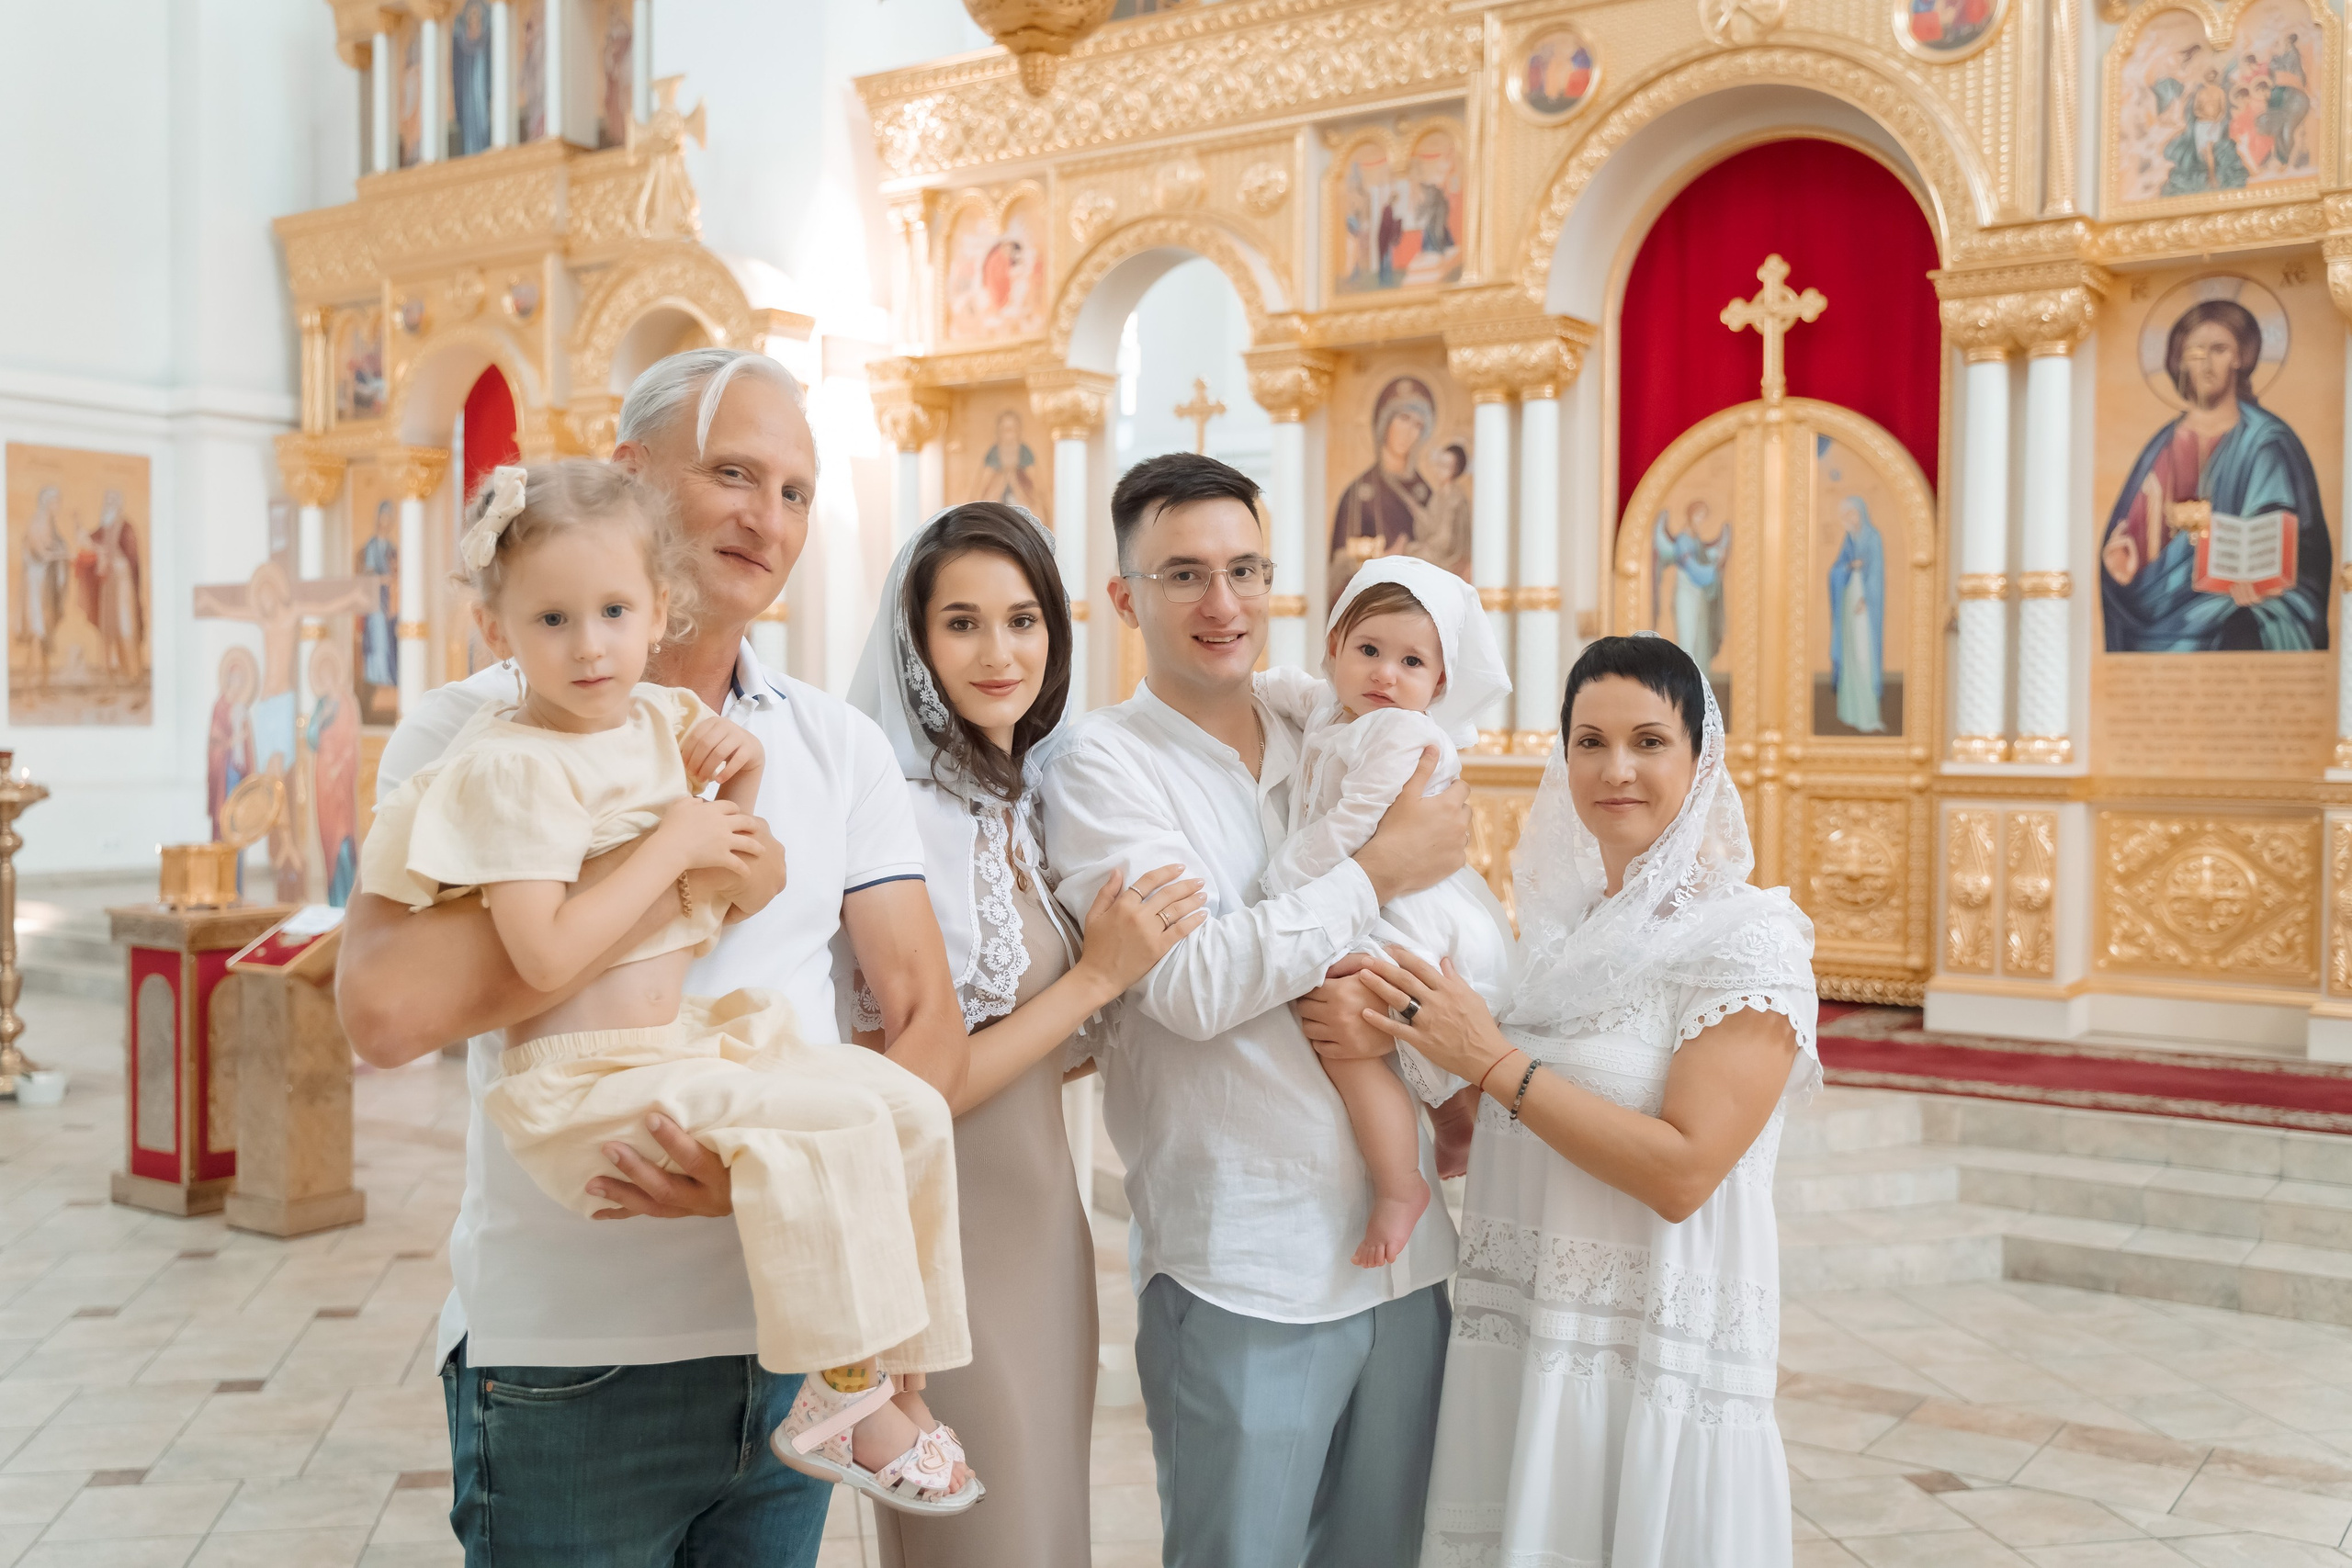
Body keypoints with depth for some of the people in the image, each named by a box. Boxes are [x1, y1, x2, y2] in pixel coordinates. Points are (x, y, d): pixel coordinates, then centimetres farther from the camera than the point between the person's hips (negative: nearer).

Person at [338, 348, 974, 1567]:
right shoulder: (478, 729, -6)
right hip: (568, 1360, -3)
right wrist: (678, 870, -21)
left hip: (789, 1338, 4)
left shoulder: (840, 747, 6)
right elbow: (384, 1008, -23)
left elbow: (929, 1028, -1)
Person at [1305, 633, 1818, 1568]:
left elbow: (1681, 1174, -20)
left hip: (1656, 1360, -6)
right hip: (1513, 1344, 6)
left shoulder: (1749, 938, -10)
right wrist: (1392, 1048, -4)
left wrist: (1489, 1059, -18)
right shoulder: (1559, 927, 9)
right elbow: (1474, 1141, 13)